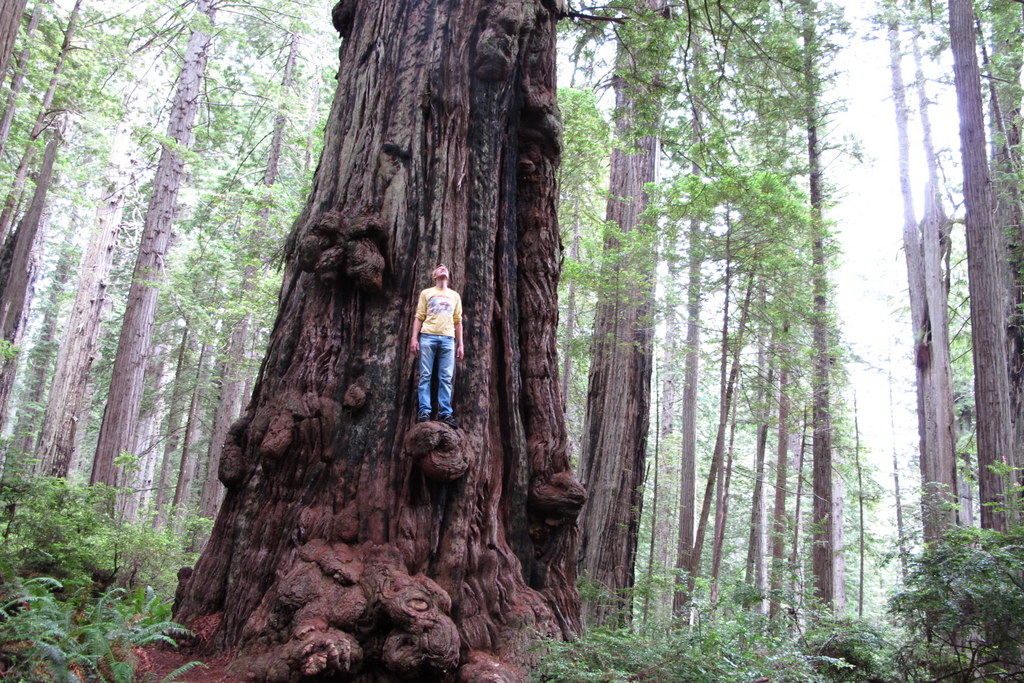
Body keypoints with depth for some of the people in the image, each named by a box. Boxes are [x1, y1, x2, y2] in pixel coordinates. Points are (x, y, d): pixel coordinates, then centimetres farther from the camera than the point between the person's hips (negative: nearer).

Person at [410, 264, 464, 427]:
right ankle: (424, 411, -7)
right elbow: (419, 317, 8)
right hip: (428, 336, -2)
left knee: (446, 378, -4)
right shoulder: (426, 293, 15)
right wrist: (414, 338, -4)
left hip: (448, 339, 2)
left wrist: (460, 344, 11)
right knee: (425, 376, -6)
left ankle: (445, 413, -5)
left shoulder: (455, 295, 21)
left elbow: (458, 321, 18)